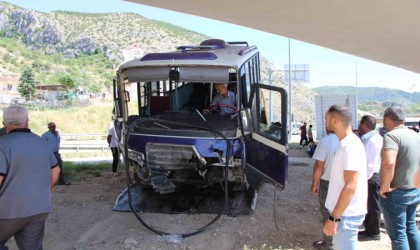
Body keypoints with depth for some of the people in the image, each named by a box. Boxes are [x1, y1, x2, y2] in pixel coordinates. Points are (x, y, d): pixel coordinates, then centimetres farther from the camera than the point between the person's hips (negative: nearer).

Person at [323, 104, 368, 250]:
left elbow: (351, 187, -26)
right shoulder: (346, 143, 10)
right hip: (344, 211, 10)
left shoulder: (350, 146, -22)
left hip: (346, 214, -10)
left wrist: (334, 218, -23)